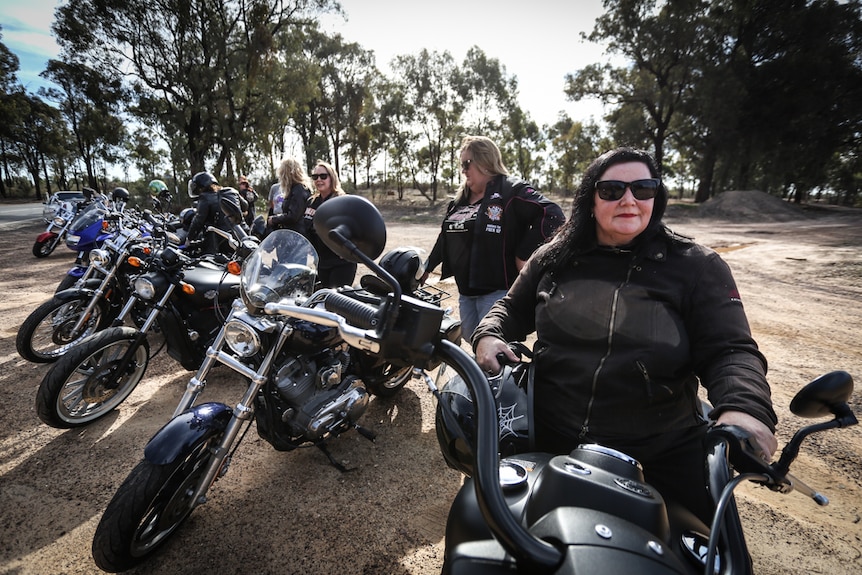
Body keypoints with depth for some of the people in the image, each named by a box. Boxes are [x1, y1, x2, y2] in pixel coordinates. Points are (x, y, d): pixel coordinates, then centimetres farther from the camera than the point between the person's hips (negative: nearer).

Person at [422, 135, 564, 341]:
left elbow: (552, 215, -20)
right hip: (466, 292, 8)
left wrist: (524, 255, -20)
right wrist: (426, 268, 26)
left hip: (498, 292, -8)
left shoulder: (512, 191, -9)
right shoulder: (460, 200, 16)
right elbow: (446, 238, 26)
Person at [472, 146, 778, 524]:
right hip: (553, 444, 2)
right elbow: (512, 310, 13)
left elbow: (729, 349, -9)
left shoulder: (696, 267, -3)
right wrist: (489, 336, -8)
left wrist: (743, 408, -29)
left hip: (663, 454, -1)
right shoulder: (554, 259, 3)